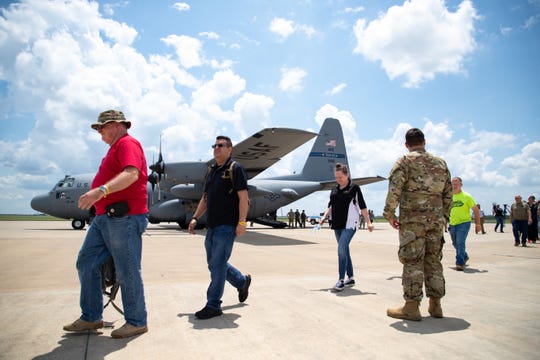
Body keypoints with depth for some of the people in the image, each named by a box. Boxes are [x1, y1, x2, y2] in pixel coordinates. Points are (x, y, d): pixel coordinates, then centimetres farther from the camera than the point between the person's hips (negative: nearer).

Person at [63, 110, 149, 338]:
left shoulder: (128, 144, -8)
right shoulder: (115, 148, 24)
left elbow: (132, 174, -27)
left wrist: (101, 190, -39)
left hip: (124, 217, -11)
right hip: (105, 217, 11)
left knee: (127, 271, -4)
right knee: (86, 263, 12)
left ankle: (136, 322, 10)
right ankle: (91, 317, 23)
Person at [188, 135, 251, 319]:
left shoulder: (235, 169, -7)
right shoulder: (212, 170, 17)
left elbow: (243, 197, -13)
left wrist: (242, 222, -20)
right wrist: (195, 218, 14)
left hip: (227, 226, -8)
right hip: (212, 226, 8)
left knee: (217, 264, -6)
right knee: (214, 263, 15)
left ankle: (213, 305, 5)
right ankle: (242, 281, 36)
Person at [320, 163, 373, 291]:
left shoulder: (354, 188, -4)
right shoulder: (334, 189, 12)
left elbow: (362, 206, -4)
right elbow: (331, 205, 19)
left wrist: (368, 222, -6)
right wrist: (325, 216, 4)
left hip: (349, 224, -6)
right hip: (337, 224, 6)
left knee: (341, 249, -16)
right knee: (344, 251, 11)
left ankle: (341, 280, -11)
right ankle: (351, 278, 22)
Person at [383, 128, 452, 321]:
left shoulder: (404, 162, -2)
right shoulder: (440, 163, 15)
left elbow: (394, 189, -12)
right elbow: (448, 193, 16)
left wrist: (389, 214, -5)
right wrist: (444, 216, 22)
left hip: (412, 219, -5)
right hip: (436, 220, 5)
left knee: (412, 262, -3)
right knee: (434, 261, 12)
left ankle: (411, 307, 1)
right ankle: (435, 305, 19)